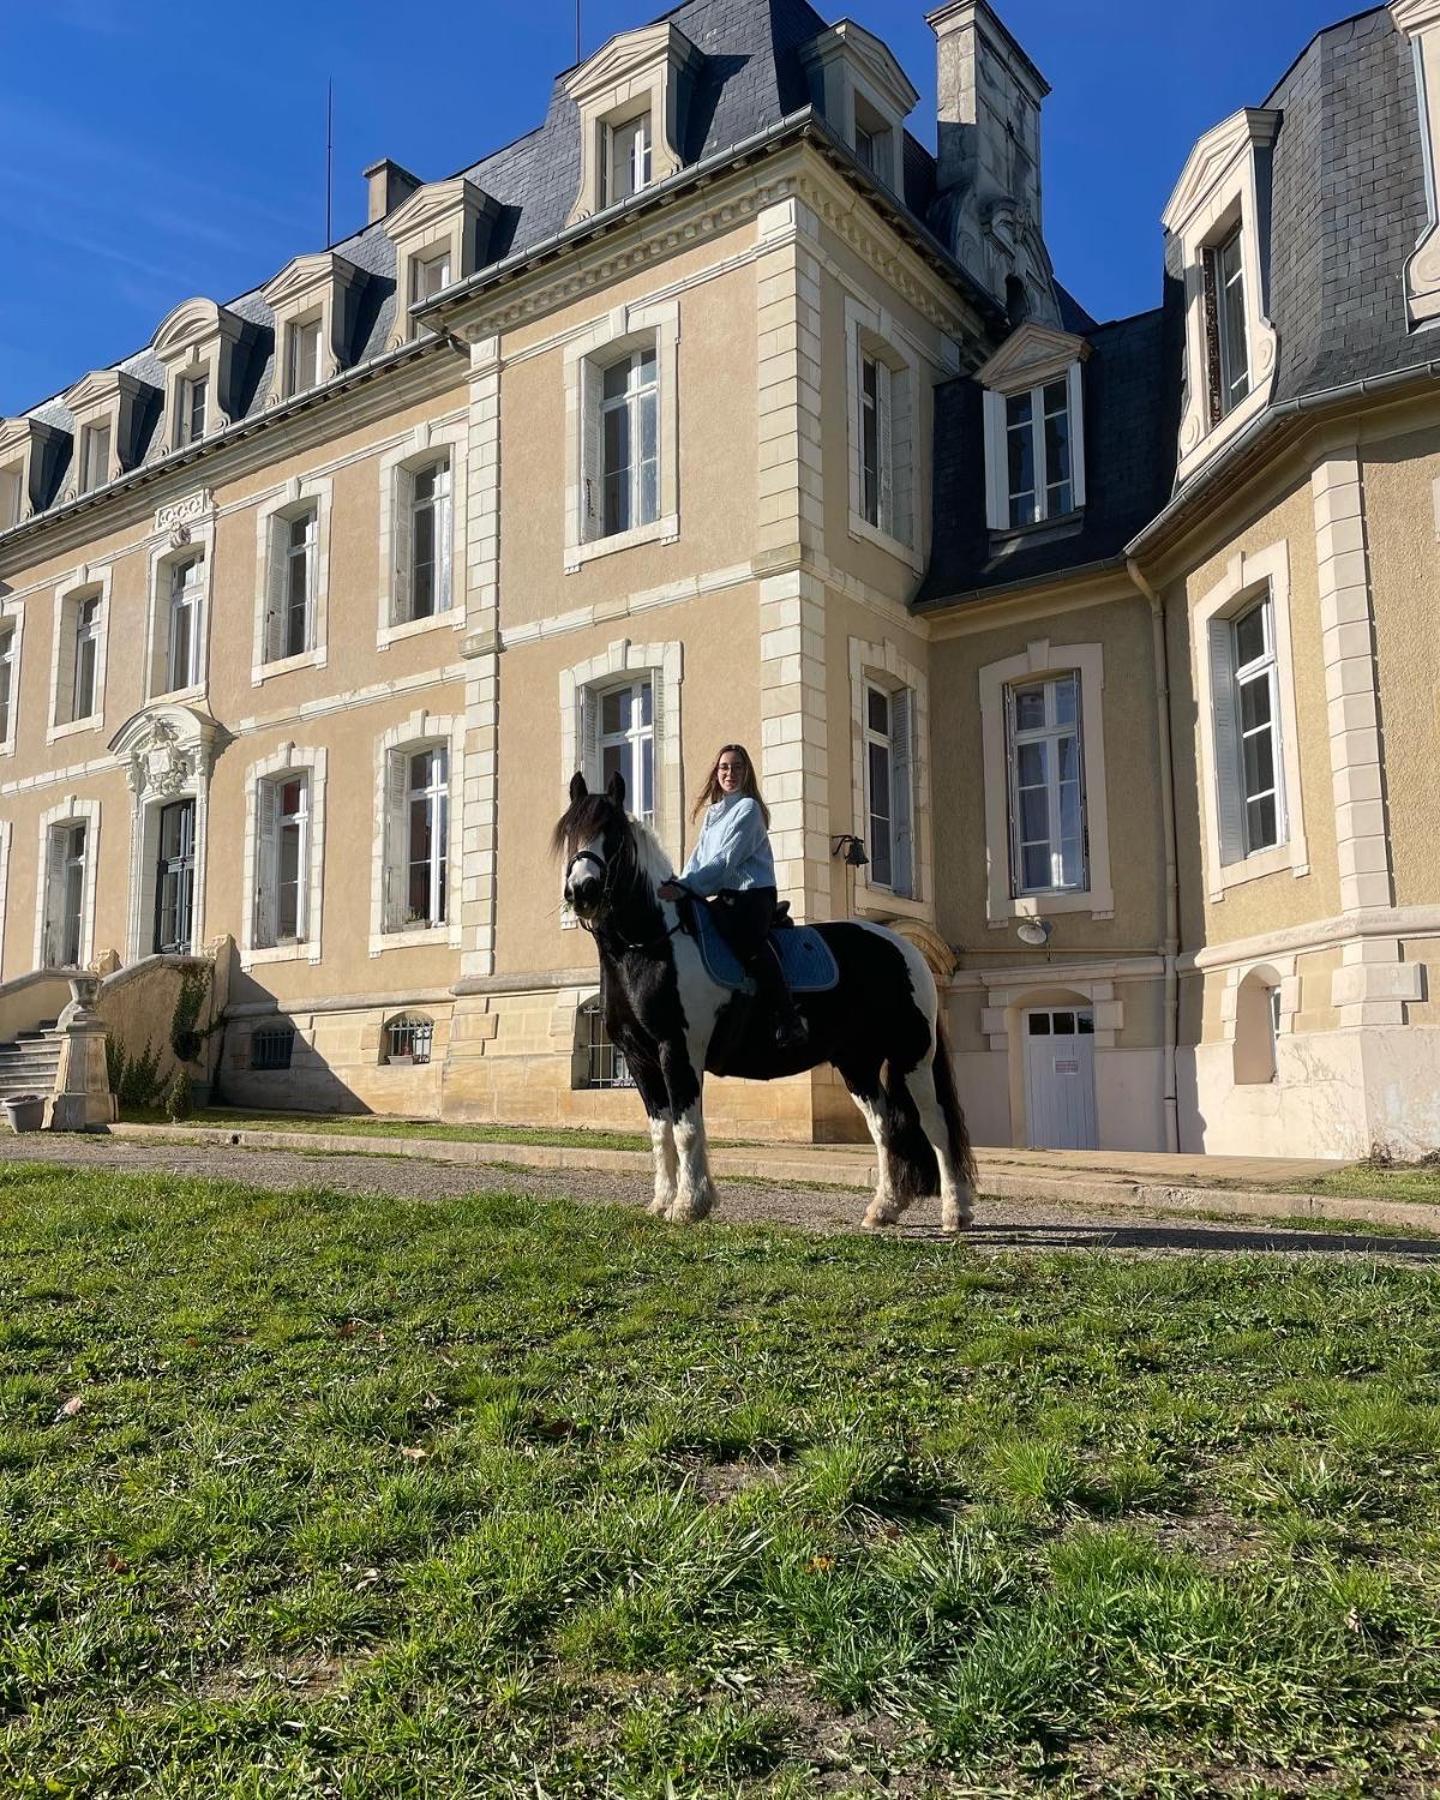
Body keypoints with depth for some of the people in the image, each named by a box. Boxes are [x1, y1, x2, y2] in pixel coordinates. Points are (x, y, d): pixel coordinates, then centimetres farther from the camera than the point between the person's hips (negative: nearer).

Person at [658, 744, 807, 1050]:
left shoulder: (748, 808, -2)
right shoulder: (712, 812, 23)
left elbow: (727, 859, -13)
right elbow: (698, 857, 18)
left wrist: (685, 887, -21)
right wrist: (678, 885, -2)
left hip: (751, 893, -9)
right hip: (722, 898, 9)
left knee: (750, 944, -32)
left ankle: (789, 1021, -35)